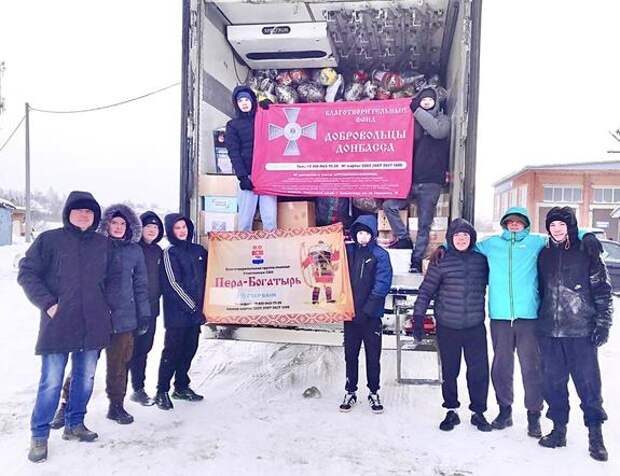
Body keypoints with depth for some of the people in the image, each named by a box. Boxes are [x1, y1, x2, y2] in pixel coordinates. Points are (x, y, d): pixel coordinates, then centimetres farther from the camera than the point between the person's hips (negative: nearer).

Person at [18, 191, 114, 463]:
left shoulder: (104, 244, 9)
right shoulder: (49, 240, -3)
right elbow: (26, 273, -4)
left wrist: (105, 306, 10)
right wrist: (48, 303, -12)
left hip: (93, 325, 4)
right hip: (58, 323, -4)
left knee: (85, 377, 13)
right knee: (51, 382, 0)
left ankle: (75, 425, 31)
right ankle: (39, 436, 16)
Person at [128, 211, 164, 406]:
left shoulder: (157, 251, 12)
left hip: (151, 307, 6)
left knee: (145, 347, 11)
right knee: (135, 348, -2)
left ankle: (138, 388, 21)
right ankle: (138, 389, 7)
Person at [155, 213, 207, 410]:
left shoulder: (199, 251, 11)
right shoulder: (169, 253, -5)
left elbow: (206, 278, 19)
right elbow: (173, 285, -11)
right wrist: (193, 307, -12)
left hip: (195, 311, 5)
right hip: (177, 312, -5)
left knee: (190, 349, 11)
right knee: (172, 351, -1)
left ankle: (182, 387, 25)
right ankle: (162, 391, 10)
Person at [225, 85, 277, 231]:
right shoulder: (233, 125, 10)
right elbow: (233, 152, 1)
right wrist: (242, 176, -12)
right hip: (248, 176, -1)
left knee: (270, 219, -5)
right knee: (245, 218, -4)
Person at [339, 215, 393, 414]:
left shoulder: (380, 255, -7)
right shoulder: (348, 251, 2)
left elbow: (381, 286, -13)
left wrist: (366, 311, -17)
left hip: (371, 315, -3)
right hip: (350, 313, 3)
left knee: (373, 357, 9)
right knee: (350, 355, 12)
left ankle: (374, 393, 25)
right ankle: (350, 392, 26)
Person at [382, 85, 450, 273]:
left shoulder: (443, 119, 7)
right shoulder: (415, 121, 15)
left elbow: (438, 132, -17)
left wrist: (417, 111, -12)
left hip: (431, 182, -3)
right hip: (411, 179, 3)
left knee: (424, 224, 0)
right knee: (389, 205, -14)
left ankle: (417, 259, 9)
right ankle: (404, 239, 2)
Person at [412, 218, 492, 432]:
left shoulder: (481, 260, 4)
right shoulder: (441, 262, -2)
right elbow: (426, 291, -1)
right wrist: (418, 318, -5)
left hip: (475, 327, 2)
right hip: (447, 327, -1)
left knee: (479, 371, 3)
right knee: (449, 371, 9)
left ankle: (478, 412, 21)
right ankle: (451, 411, 24)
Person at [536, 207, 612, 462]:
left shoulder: (587, 252, 0)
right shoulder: (545, 254, 11)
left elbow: (603, 290, -1)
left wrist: (603, 323, -7)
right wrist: (539, 321, 15)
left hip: (582, 330, -4)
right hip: (549, 330, 4)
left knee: (588, 382, -1)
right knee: (554, 381, 9)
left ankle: (596, 435, 12)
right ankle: (559, 428, 22)